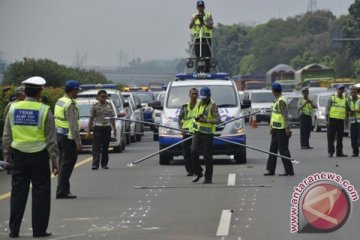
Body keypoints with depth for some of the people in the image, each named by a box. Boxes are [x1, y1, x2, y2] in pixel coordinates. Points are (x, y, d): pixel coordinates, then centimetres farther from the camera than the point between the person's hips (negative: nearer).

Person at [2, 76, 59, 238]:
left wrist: (7, 154, 17)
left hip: (19, 154, 3)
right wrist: (55, 160, 0)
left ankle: (14, 230, 8)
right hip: (39, 155, -3)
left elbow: (6, 135, 7)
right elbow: (51, 139, -5)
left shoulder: (13, 108, 2)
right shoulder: (44, 110, -7)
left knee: (18, 192, 8)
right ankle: (39, 230, 5)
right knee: (40, 192, 4)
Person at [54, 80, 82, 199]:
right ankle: (62, 191, -6)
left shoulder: (59, 102, 12)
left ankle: (64, 190, 20)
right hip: (68, 138, -9)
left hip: (59, 135, 10)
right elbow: (73, 125, -22)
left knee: (63, 164, 15)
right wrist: (78, 142, -21)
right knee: (67, 165, -5)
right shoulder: (70, 105, -18)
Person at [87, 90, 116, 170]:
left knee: (105, 147, 8)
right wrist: (88, 131, -6)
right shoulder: (95, 106, -2)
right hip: (98, 128, -4)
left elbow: (112, 118, 15)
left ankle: (104, 164, 15)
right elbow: (91, 119, -2)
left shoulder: (109, 105, 10)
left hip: (107, 128, 4)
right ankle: (95, 164, -16)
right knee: (96, 147, -10)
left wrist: (114, 129, 12)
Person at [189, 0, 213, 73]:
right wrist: (194, 19, -16)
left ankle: (206, 72, -11)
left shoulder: (208, 15, 6)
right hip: (197, 39, 2)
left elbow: (211, 27, -4)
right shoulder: (194, 16, 12)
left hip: (206, 38, -2)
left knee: (207, 58, -9)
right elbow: (190, 26, -1)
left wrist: (203, 23, -20)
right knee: (198, 58, 3)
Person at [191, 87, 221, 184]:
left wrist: (205, 120, -23)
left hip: (208, 133, -5)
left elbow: (218, 120, -17)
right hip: (197, 132, 5)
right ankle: (198, 173, 8)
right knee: (194, 152, -9)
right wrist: (196, 118, 2)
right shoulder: (199, 103, 10)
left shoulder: (212, 105, -10)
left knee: (207, 156, -1)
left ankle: (208, 178, 7)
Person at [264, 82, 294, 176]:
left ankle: (289, 171, -4)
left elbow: (285, 115, -24)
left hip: (281, 129, -10)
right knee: (273, 149, 13)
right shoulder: (276, 100, 15)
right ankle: (271, 169, 18)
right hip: (276, 129, 10)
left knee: (283, 150, -7)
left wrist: (287, 128, -30)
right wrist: (271, 127, 26)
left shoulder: (281, 101, -16)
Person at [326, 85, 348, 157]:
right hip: (332, 119, -4)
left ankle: (339, 152, 12)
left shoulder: (345, 99, 13)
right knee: (331, 137, -2)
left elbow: (346, 110, 18)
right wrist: (327, 120, -8)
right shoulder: (332, 98, 2)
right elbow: (327, 109, 0)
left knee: (340, 138, 6)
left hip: (341, 120, 4)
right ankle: (330, 152, 2)